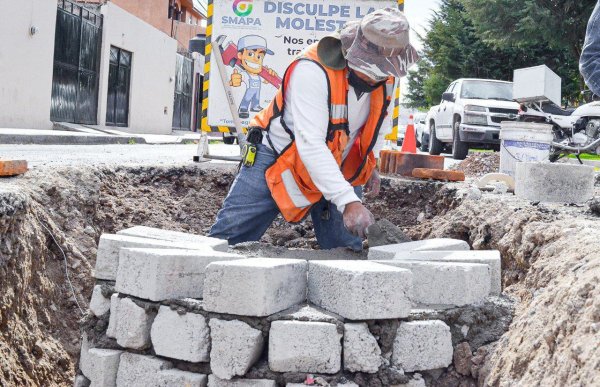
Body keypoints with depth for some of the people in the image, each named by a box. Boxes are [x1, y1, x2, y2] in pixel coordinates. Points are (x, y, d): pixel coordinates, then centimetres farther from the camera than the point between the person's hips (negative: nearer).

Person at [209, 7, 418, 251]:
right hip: (278, 159, -5)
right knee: (226, 240, -8)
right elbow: (310, 145, -38)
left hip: (337, 168, 6)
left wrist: (370, 164, 3)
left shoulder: (385, 77, -9)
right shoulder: (313, 70, -32)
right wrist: (348, 201, -44)